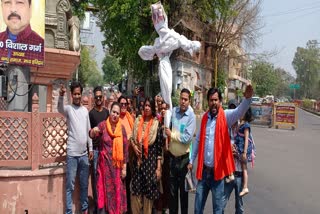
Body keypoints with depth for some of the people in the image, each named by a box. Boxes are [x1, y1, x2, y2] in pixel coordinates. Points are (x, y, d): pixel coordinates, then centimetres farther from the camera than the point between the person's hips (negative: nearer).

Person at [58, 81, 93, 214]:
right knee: (70, 185, 2)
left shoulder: (85, 110, 11)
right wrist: (61, 96, -48)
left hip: (84, 153, 5)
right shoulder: (69, 109, -4)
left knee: (84, 184, 15)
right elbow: (60, 109, -29)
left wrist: (90, 148, 11)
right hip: (72, 154, -5)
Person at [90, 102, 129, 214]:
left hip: (117, 164, 1)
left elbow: (125, 148, 2)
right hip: (105, 163, -1)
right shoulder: (103, 125, -3)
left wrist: (124, 167, -1)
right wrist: (93, 131, -43)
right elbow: (92, 135, -18)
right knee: (105, 188, 5)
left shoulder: (122, 128, 0)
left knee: (117, 190, 9)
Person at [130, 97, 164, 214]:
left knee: (148, 190, 5)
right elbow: (132, 137, 16)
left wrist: (158, 167, -8)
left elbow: (159, 147, -6)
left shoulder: (157, 124, -5)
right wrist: (134, 146, -7)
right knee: (135, 189, 7)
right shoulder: (138, 120, 6)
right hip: (138, 159, 3)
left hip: (151, 160, -3)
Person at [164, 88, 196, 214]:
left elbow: (187, 138, -20)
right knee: (172, 189, 15)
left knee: (183, 189, 11)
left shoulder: (191, 116, -14)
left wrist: (172, 135, -13)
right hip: (172, 155, 4)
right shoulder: (174, 111, 0)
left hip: (184, 157, -4)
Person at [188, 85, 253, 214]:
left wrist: (247, 98, -47)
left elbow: (239, 112, -28)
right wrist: (191, 161, 14)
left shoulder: (226, 116, -7)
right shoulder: (204, 118, 5)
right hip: (203, 170, 4)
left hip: (217, 170, -3)